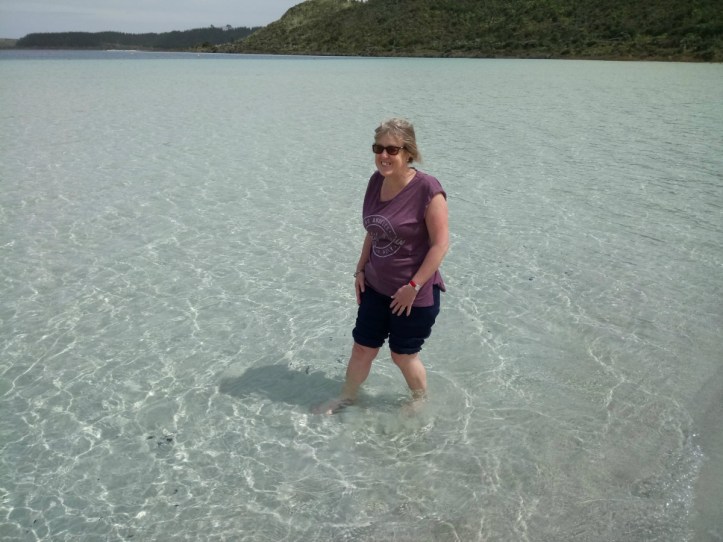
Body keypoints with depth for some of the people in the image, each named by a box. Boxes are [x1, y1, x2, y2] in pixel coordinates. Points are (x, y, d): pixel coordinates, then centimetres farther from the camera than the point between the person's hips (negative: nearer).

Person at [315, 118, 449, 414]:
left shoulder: (427, 189, -22)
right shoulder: (377, 181, -1)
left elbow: (440, 243, -20)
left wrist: (413, 286, -19)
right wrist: (360, 269, 8)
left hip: (414, 293, -6)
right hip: (376, 286, 6)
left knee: (402, 355, 13)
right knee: (362, 347, 17)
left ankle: (421, 402, 42)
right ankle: (346, 398, 41)